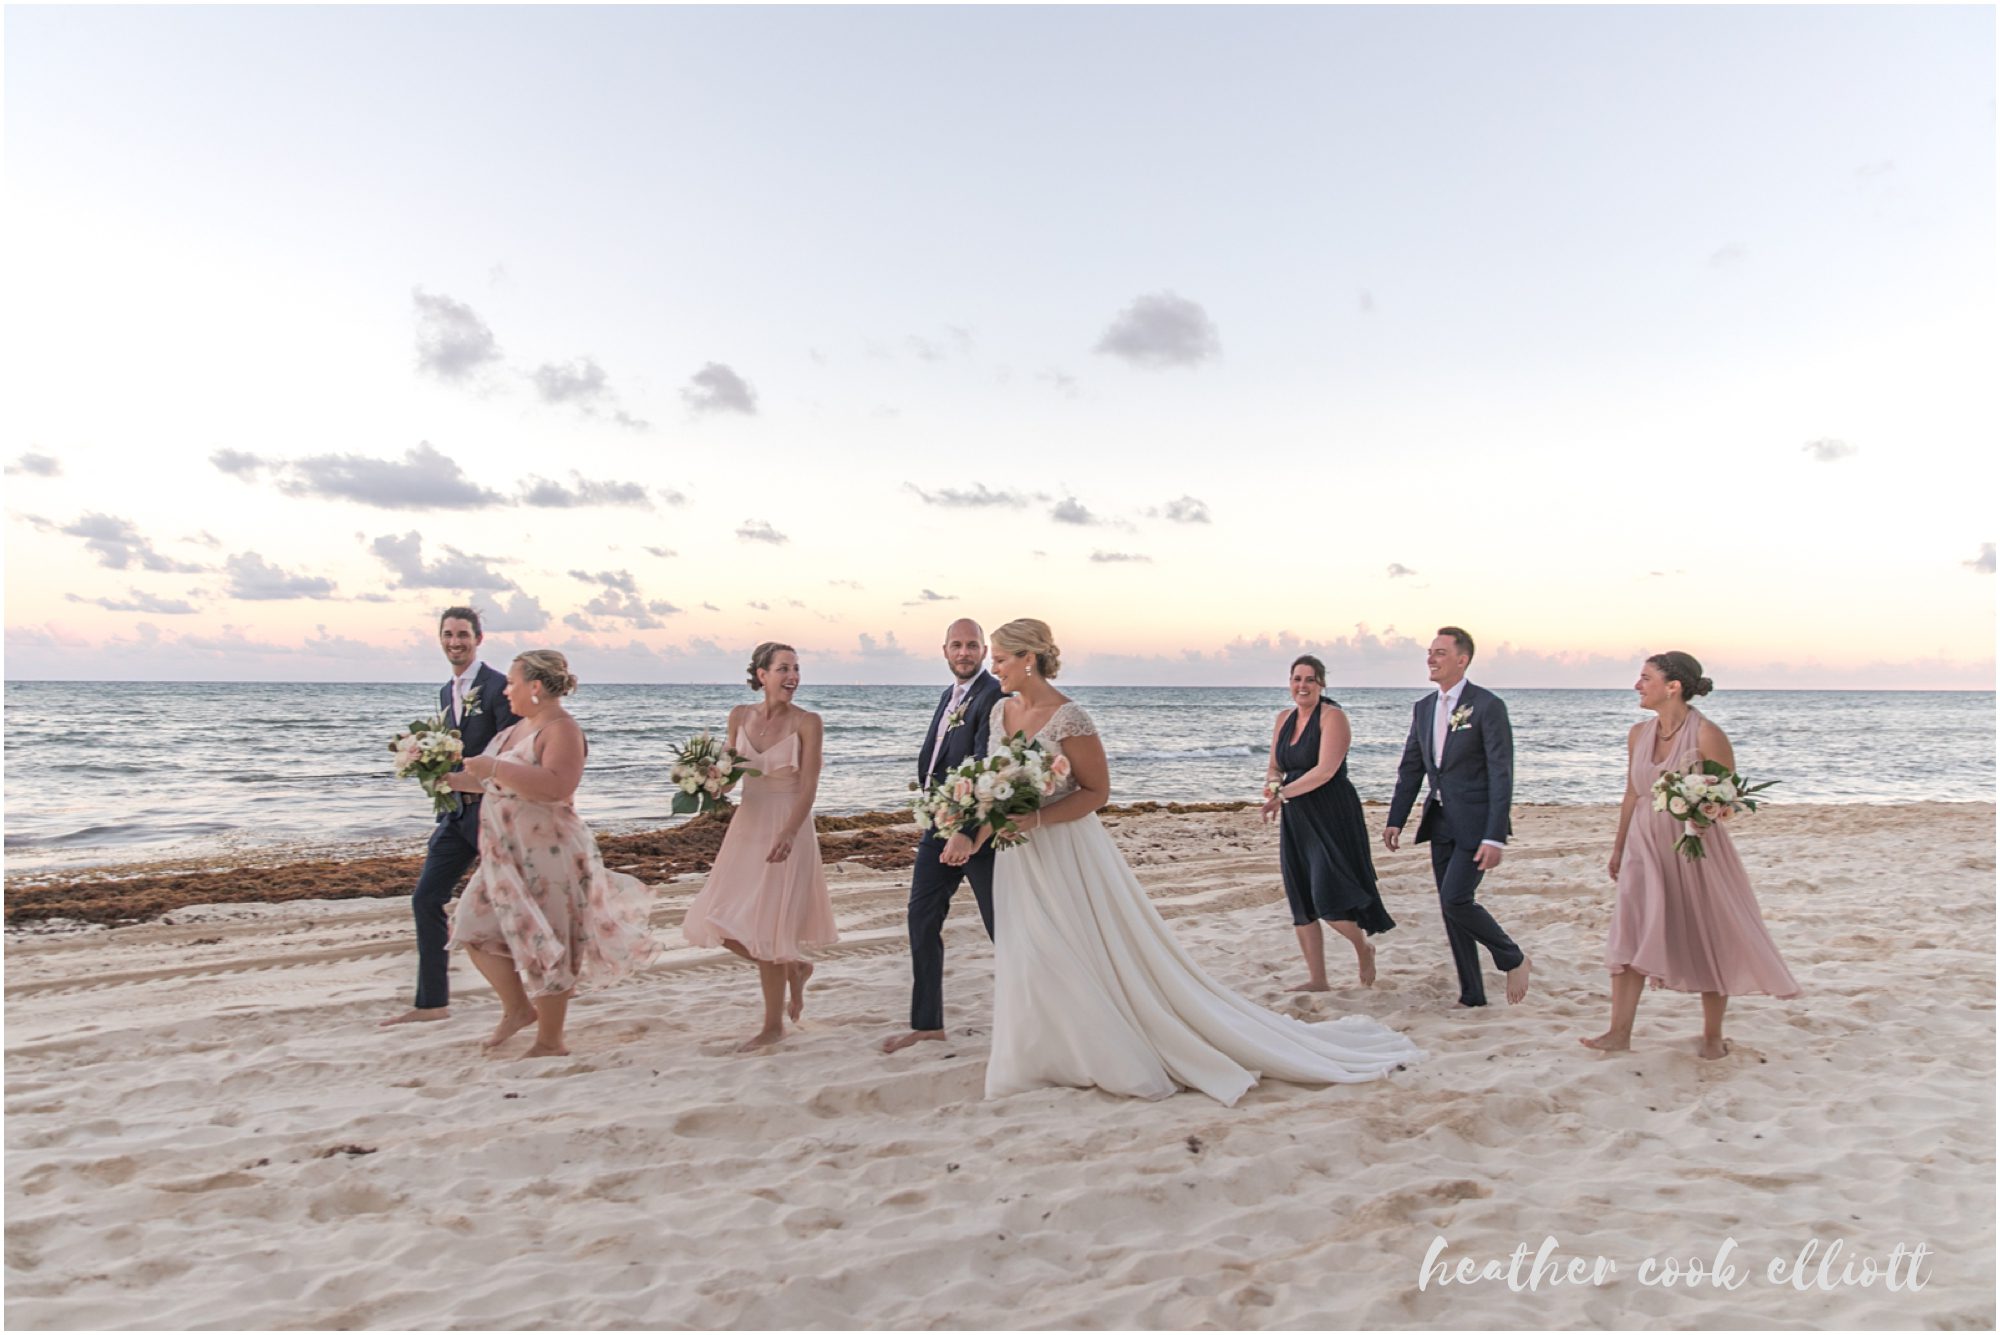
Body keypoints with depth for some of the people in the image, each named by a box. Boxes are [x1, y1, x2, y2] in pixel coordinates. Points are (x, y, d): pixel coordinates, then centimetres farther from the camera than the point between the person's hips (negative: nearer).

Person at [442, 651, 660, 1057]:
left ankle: (550, 1042, 14)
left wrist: (493, 768, -30)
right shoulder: (522, 727, 13)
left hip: (547, 855, -10)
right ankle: (517, 1008, 26)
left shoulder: (561, 730, -16)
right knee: (477, 928, 11)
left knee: (543, 946, 0)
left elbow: (556, 785, -33)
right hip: (508, 854, 10)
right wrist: (455, 780, 19)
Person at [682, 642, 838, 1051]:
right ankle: (794, 968, 30)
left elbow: (808, 787, -15)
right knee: (724, 925, 5)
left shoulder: (807, 722, -10)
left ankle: (773, 1025, 17)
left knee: (765, 925, -1)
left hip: (788, 828, -5)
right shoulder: (740, 716, 4)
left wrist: (788, 833, -28)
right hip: (747, 824, 5)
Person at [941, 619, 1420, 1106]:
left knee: (1116, 957, 1)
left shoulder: (1067, 718, -20)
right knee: (1032, 961, 16)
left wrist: (1035, 819, -23)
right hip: (1020, 858, 8)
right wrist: (973, 836, 0)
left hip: (1068, 854, -8)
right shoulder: (1001, 711, 3)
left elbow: (1096, 791, -15)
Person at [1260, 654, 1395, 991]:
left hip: (1331, 815, -7)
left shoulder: (1332, 717, -10)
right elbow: (1274, 767, 16)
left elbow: (1325, 770, -20)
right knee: (1300, 901, 7)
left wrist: (1284, 793, -17)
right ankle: (1317, 979, 17)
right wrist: (1273, 784, -7)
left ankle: (1363, 949, 20)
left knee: (1327, 897, -11)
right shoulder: (1284, 719, 11)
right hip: (1296, 818, 7)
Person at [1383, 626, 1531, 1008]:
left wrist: (1495, 837, -21)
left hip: (1476, 822, -7)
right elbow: (1410, 768, 13)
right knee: (1451, 907, 8)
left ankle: (1513, 959, 11)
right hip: (1441, 822, 7)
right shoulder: (1424, 708, 10)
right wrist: (1395, 820, 6)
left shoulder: (1487, 706, -11)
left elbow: (1501, 775, -15)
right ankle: (1472, 995, 20)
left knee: (1456, 898, -15)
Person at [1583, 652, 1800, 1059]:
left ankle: (1712, 1035, 25)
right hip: (1645, 845, 5)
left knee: (1708, 941, 8)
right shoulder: (1639, 734, 3)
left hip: (1694, 849, -5)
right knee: (1629, 936, -2)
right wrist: (1618, 847, 18)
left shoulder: (1706, 735, -15)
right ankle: (1619, 1032, 1)